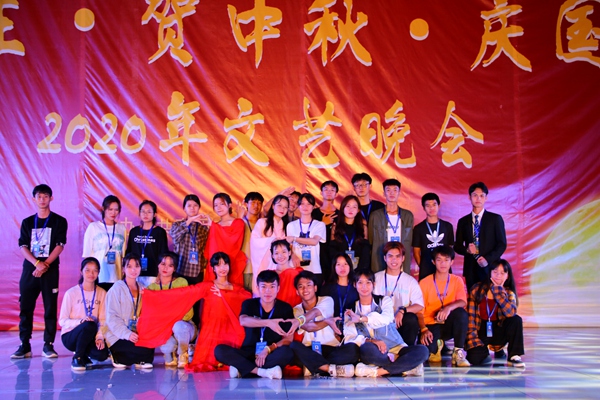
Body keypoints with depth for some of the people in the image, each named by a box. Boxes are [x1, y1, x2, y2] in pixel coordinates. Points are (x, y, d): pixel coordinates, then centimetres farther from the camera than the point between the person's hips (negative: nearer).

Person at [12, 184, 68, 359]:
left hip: (50, 270, -2)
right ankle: (24, 346, 5)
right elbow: (23, 247, 3)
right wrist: (37, 263, -13)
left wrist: (45, 265, -13)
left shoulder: (59, 221, 4)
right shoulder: (27, 222, 11)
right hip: (29, 269, 2)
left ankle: (48, 345, 2)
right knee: (25, 308, 0)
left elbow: (60, 246, -3)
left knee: (50, 308, -2)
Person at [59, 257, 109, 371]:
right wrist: (81, 321, -25)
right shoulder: (71, 293, -8)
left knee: (102, 354, -27)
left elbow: (103, 320, -2)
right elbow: (62, 321, -9)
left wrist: (100, 337, -18)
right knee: (89, 326, -35)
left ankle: (83, 355, 9)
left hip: (91, 336, 3)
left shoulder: (102, 293, 2)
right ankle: (77, 358, -13)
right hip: (70, 336, -3)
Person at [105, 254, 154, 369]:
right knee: (146, 350, -27)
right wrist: (127, 334, -24)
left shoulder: (142, 289, 14)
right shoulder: (117, 288, -4)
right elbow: (112, 318, -12)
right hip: (118, 337, -6)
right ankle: (118, 358, -2)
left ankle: (122, 359, -1)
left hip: (136, 335, 6)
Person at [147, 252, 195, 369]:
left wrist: (175, 319, -22)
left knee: (178, 326, -38)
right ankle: (170, 356, 7)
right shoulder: (152, 288, 6)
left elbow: (189, 311, -7)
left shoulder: (181, 282, -2)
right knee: (167, 347, -34)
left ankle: (183, 355, -9)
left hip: (184, 326, -1)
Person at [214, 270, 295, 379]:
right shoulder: (249, 304, 2)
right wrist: (268, 323, -37)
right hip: (248, 353, 1)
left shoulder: (285, 308, 1)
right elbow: (243, 321, -21)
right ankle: (263, 371, -31)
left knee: (287, 353, -34)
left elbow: (288, 339, -5)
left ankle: (242, 370, -26)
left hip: (272, 355, -1)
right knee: (220, 350, -25)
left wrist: (268, 350, -22)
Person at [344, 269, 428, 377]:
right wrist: (372, 341, -21)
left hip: (395, 348, 1)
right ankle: (403, 367, -21)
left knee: (422, 350, -27)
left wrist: (361, 318, -17)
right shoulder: (350, 311, 9)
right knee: (366, 349, -38)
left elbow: (386, 319, -14)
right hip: (374, 352, -1)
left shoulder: (384, 300, 10)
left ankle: (378, 371, -32)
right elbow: (350, 339, -5)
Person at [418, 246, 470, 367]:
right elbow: (419, 311, -5)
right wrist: (424, 330, -22)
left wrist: (449, 307, -38)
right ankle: (436, 346, 8)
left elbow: (462, 302, -16)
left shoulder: (457, 281, 2)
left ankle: (458, 352, -18)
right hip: (431, 325, -1)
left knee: (461, 313, -32)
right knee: (427, 350, -32)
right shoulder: (424, 283, -2)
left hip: (449, 325, 1)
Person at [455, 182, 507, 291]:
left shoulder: (495, 219, 5)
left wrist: (488, 259, -13)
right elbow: (457, 246, 13)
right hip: (471, 269, 2)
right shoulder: (463, 221, 11)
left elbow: (502, 244, 1)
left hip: (490, 268, -2)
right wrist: (467, 250, -9)